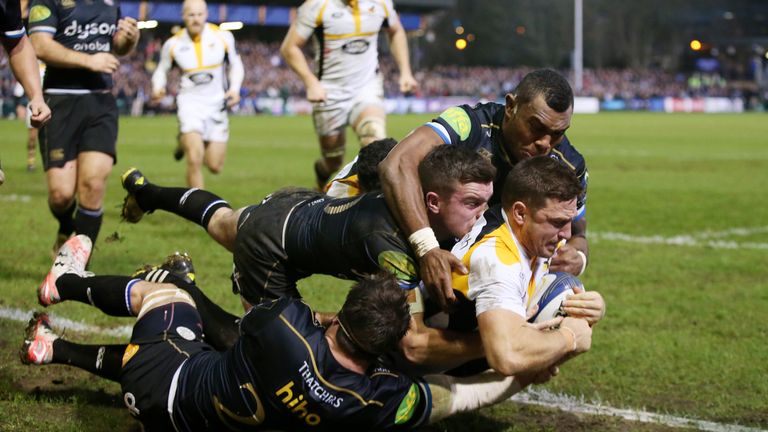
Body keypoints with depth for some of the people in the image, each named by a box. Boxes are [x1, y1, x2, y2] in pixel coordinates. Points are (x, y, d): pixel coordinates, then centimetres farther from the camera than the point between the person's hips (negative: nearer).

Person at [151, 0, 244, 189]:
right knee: (195, 160, -20)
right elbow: (161, 71, 8)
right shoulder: (173, 44, -5)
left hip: (216, 103, 2)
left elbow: (236, 65, 9)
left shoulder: (223, 37, -5)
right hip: (190, 102, -2)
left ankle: (188, 143, 35)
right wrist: (158, 88, -13)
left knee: (215, 167, 4)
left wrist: (235, 88, -8)